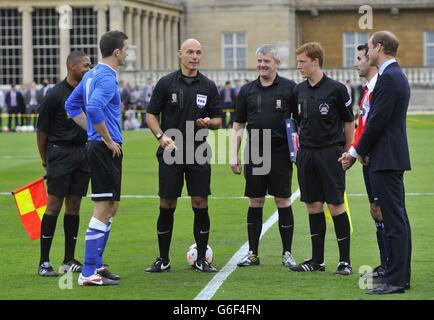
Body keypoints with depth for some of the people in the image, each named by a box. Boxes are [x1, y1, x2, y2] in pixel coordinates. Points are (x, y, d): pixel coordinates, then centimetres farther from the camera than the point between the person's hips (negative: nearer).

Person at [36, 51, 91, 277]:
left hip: (83, 153, 6)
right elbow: (42, 130, -4)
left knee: (74, 206, 8)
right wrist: (45, 161, 0)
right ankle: (44, 263, -4)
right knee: (54, 205, -8)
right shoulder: (55, 95, -9)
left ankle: (69, 261, 14)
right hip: (60, 152, -6)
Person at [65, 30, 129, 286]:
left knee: (112, 207, 17)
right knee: (104, 209, -7)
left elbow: (72, 106, 22)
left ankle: (96, 265, 21)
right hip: (106, 150, -10)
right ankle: (89, 273, -6)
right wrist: (108, 140, -20)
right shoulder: (107, 78, -16)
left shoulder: (92, 75, 14)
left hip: (98, 145, 10)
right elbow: (93, 108, -31)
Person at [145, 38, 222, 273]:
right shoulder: (166, 83, 2)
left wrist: (209, 122, -12)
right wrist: (161, 136, -14)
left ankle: (201, 260, 8)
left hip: (198, 154, 1)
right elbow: (151, 115, 3)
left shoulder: (208, 86, 7)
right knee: (166, 205, 0)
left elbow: (218, 120, 11)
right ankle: (163, 260, 10)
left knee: (201, 205, -1)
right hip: (170, 153, -1)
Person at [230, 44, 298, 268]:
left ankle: (287, 254, 8)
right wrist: (234, 156, 4)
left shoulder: (289, 88, 0)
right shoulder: (247, 91, 8)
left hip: (280, 155, -3)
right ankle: (252, 253, 14)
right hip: (254, 155, 3)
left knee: (283, 202, 0)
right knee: (255, 203, 6)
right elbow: (238, 126, 11)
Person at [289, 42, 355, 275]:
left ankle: (345, 260, 1)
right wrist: (297, 147, 10)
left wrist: (346, 152, 1)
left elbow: (349, 122, 0)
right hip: (306, 154, 5)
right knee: (313, 206, 9)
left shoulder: (336, 89, -7)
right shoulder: (299, 91, 9)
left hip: (330, 154, -5)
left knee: (336, 206, -5)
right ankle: (317, 260, 16)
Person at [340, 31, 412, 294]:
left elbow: (378, 121, -19)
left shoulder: (388, 78, -16)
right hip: (393, 156, 11)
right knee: (397, 218, 12)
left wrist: (358, 151, -8)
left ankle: (396, 280, -8)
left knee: (394, 220, -9)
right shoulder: (397, 75, 16)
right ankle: (401, 275, 17)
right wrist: (365, 151, 13)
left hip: (386, 159, -11)